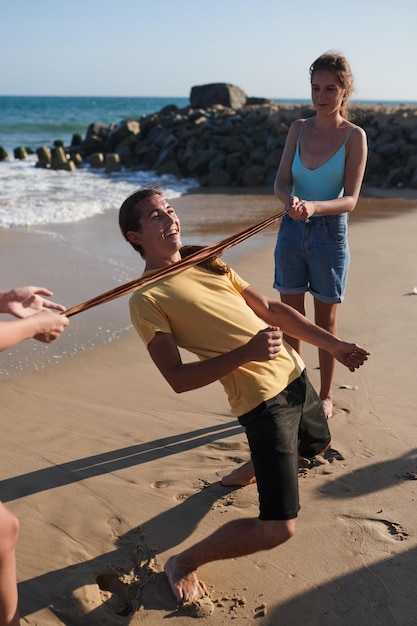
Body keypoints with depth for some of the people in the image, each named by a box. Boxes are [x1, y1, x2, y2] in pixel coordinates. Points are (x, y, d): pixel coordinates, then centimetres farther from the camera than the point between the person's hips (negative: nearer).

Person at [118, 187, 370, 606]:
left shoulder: (208, 264, 11)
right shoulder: (146, 299, -10)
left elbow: (271, 309, 14)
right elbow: (178, 379, -16)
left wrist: (333, 344, 12)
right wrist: (246, 353, -23)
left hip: (293, 372, 8)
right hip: (261, 399, -8)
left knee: (317, 445, 33)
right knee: (277, 529, -13)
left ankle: (255, 463, 60)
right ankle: (183, 563, 10)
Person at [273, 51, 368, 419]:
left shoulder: (354, 136, -8)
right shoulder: (299, 128, 4)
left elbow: (351, 200, -14)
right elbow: (281, 181, -3)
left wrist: (314, 206, -34)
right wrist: (290, 200, -27)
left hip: (330, 233, -3)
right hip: (292, 230, 4)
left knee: (325, 320, 9)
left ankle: (325, 396, 25)